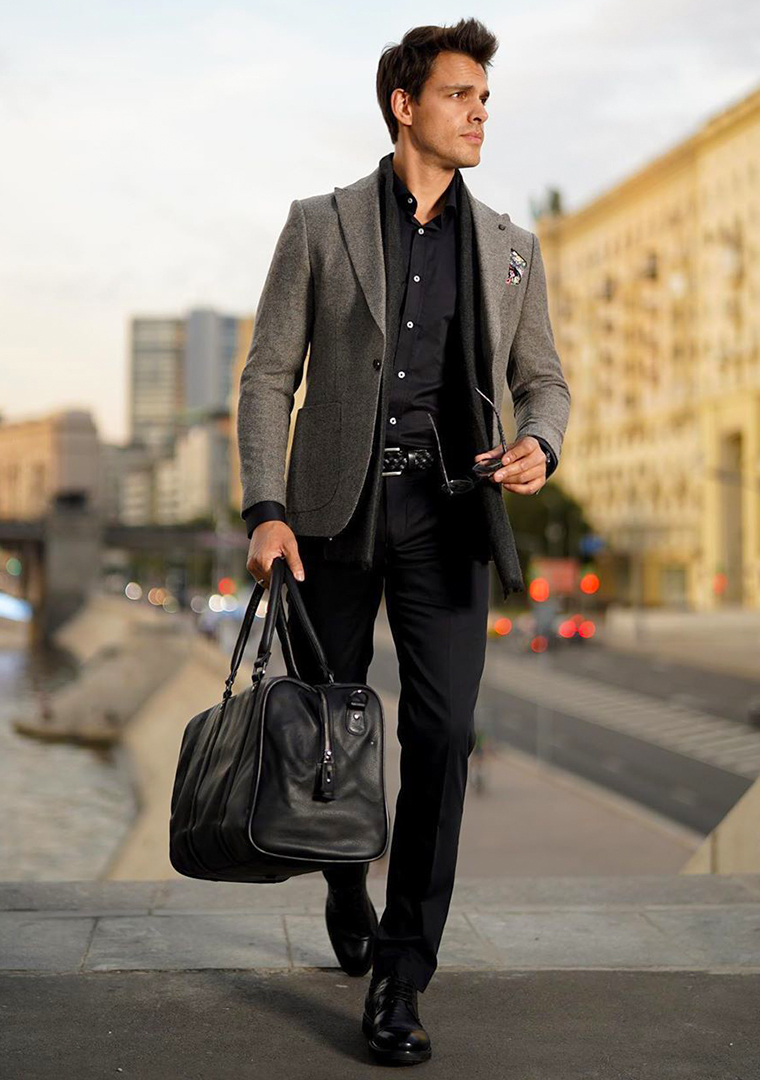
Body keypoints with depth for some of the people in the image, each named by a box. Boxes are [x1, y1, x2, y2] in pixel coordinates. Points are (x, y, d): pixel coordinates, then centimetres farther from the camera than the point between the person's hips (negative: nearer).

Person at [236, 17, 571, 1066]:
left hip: (447, 512, 1)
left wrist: (540, 444, -7)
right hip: (335, 509, -1)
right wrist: (266, 508, -10)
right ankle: (346, 896, 37)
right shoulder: (320, 227, 4)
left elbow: (543, 377, 16)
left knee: (443, 732, -10)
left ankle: (401, 975, -2)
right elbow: (269, 375, 1)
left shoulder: (510, 245, 12)